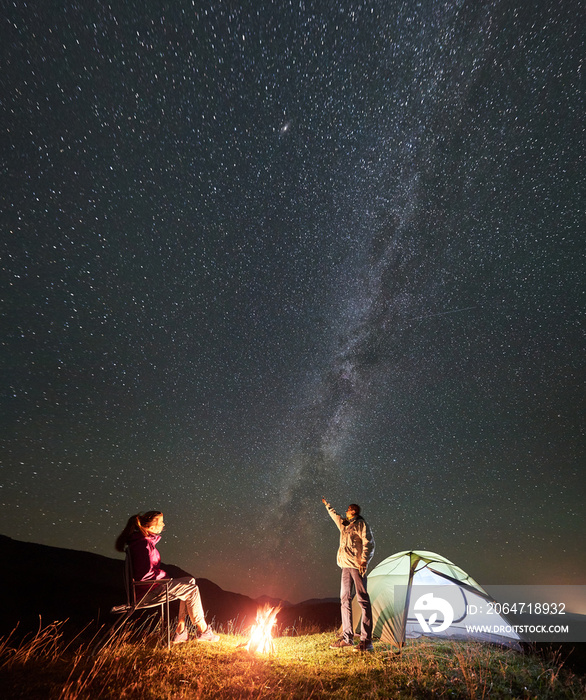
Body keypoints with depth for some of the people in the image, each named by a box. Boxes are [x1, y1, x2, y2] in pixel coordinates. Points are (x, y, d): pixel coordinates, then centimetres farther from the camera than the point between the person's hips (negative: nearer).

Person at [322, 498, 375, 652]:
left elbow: (369, 542, -12)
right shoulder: (344, 524, 19)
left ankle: (366, 641, -4)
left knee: (363, 599, -7)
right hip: (346, 565, 8)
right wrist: (327, 505, 50)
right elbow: (335, 516, 39)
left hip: (357, 565, -8)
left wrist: (364, 560, -19)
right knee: (345, 599, 9)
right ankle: (347, 637, 17)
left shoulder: (360, 524, -3)